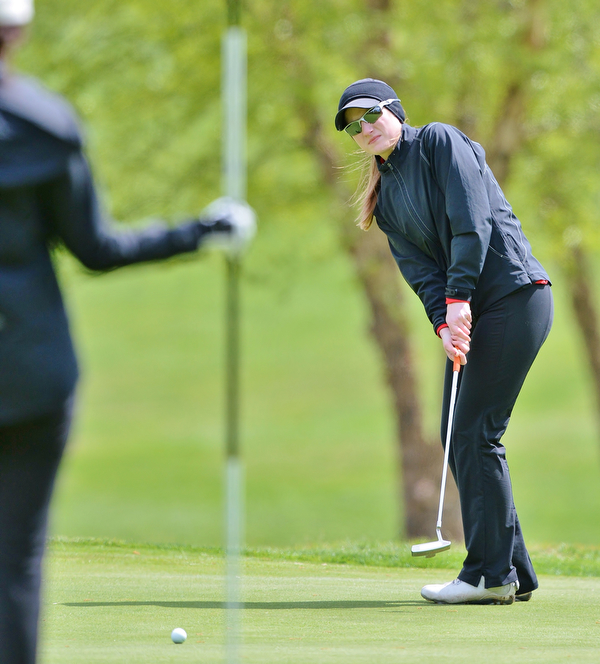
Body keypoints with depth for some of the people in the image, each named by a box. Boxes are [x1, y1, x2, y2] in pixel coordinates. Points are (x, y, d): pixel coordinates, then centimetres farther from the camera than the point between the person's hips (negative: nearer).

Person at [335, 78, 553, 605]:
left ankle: (491, 573, -7)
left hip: (514, 294, -8)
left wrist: (458, 297, -20)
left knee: (475, 435, -11)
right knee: (457, 437, 5)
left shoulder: (438, 141, -4)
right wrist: (443, 323, -13)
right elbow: (418, 267, 5)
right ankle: (514, 574, 10)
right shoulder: (386, 197, 17)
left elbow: (471, 220, -15)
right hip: (469, 312, 8)